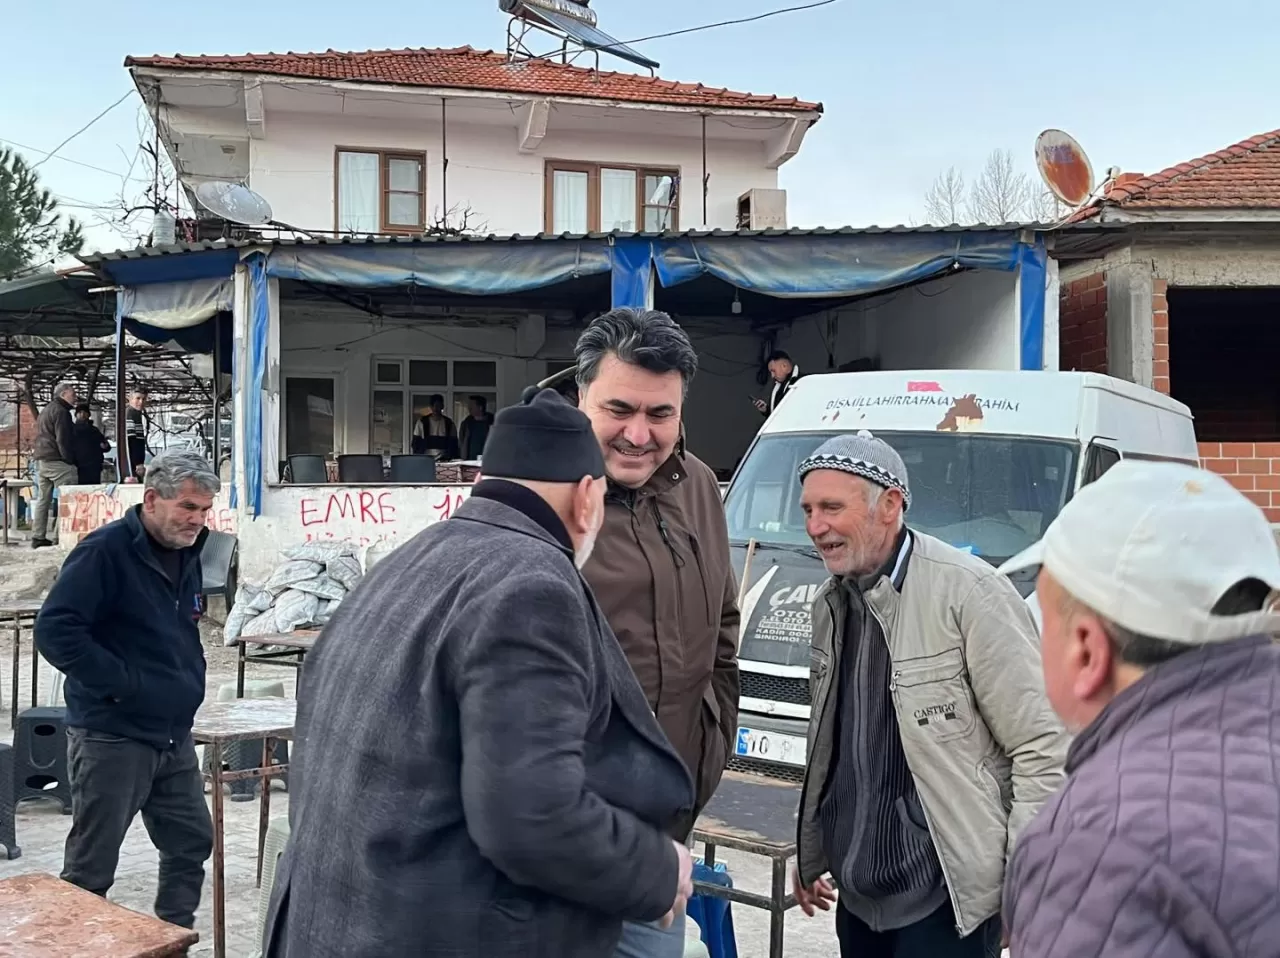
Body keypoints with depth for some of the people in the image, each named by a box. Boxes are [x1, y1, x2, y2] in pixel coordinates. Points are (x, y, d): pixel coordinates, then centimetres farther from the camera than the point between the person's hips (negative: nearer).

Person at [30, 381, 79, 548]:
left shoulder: (45, 411, 22)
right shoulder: (60, 411, -10)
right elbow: (63, 440, -16)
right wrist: (70, 461, -14)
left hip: (40, 460, 10)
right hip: (56, 461, -10)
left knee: (42, 499, 11)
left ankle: (38, 537, 12)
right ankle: (58, 536, -16)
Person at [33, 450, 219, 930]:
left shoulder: (185, 554, 11)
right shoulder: (105, 550, -15)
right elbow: (54, 630, -23)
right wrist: (120, 684, -21)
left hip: (174, 736, 8)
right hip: (111, 738, -8)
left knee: (191, 842, 13)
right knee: (91, 866, 2)